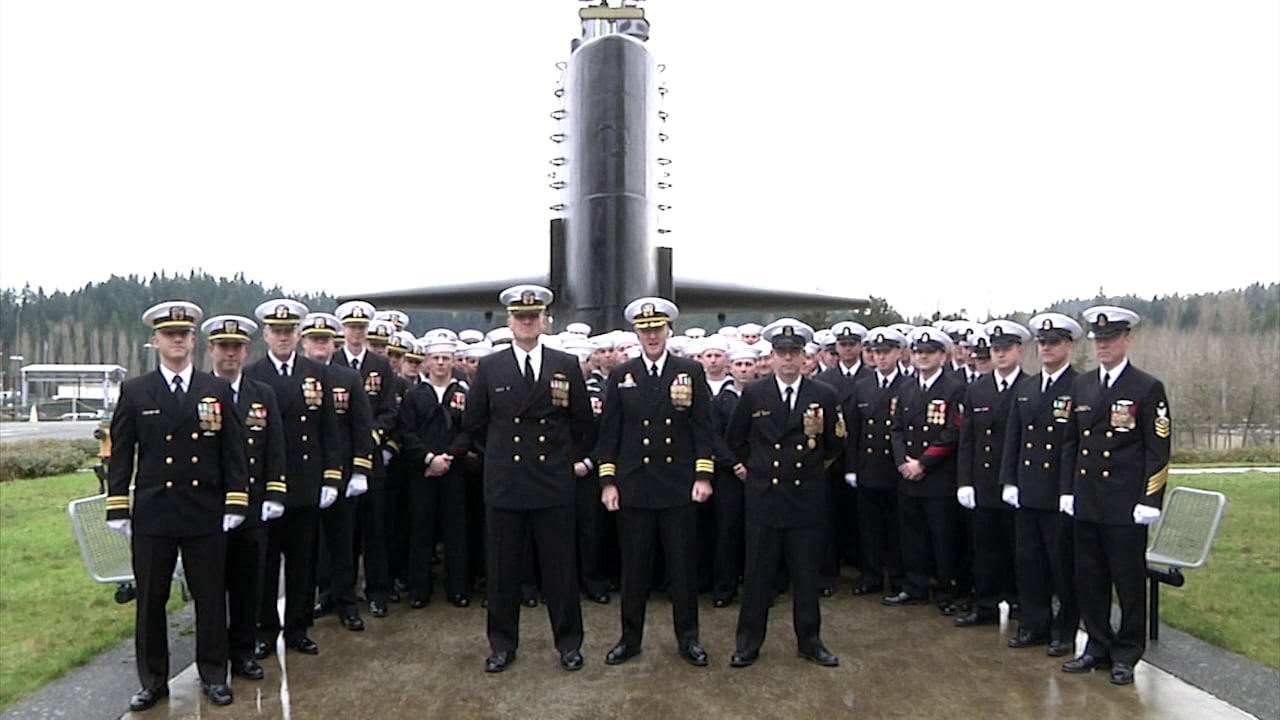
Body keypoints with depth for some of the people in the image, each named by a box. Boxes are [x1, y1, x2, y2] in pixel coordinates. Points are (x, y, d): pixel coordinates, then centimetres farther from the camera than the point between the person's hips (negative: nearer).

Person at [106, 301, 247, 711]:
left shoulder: (219, 391, 4)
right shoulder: (134, 392, 4)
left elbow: (234, 450, 4)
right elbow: (120, 453, 4)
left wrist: (236, 503, -2)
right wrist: (118, 507, -1)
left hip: (206, 515, 0)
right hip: (152, 515, 0)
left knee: (211, 598, 8)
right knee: (150, 601, 9)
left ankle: (213, 676, 22)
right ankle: (152, 681, 25)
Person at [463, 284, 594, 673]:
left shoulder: (567, 366, 2)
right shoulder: (489, 367, 2)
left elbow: (583, 420, 11)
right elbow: (473, 422, 12)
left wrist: (578, 457, 13)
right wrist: (498, 452, 12)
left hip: (554, 482, 0)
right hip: (504, 482, 1)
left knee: (560, 566, 7)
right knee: (502, 568, 9)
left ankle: (569, 642, 22)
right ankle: (502, 643, 24)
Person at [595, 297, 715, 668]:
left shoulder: (692, 372, 4)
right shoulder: (620, 376, 6)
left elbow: (703, 427, 2)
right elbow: (609, 433, 6)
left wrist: (703, 475, -5)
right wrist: (607, 481, 0)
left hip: (680, 486, 0)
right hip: (633, 486, 1)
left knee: (684, 565, 7)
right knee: (634, 566, 9)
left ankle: (687, 638, 22)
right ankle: (630, 638, 23)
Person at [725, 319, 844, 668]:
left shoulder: (824, 395, 1)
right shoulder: (753, 394, 1)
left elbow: (836, 447, 9)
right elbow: (734, 439, 15)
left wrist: (819, 435, -3)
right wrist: (743, 465, 14)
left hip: (807, 498, 0)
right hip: (763, 496, 0)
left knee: (806, 573, 10)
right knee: (757, 572, 7)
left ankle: (809, 639, 26)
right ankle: (749, 641, 20)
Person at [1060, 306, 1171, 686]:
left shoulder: (1148, 388, -5)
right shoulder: (1081, 385, 9)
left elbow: (1158, 451, -7)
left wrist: (1149, 501, -12)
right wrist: (1067, 489, 9)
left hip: (1125, 505, -5)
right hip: (1086, 502, 5)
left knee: (1129, 581, 7)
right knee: (1089, 580, 12)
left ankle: (1126, 654, 21)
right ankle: (1098, 647, 26)